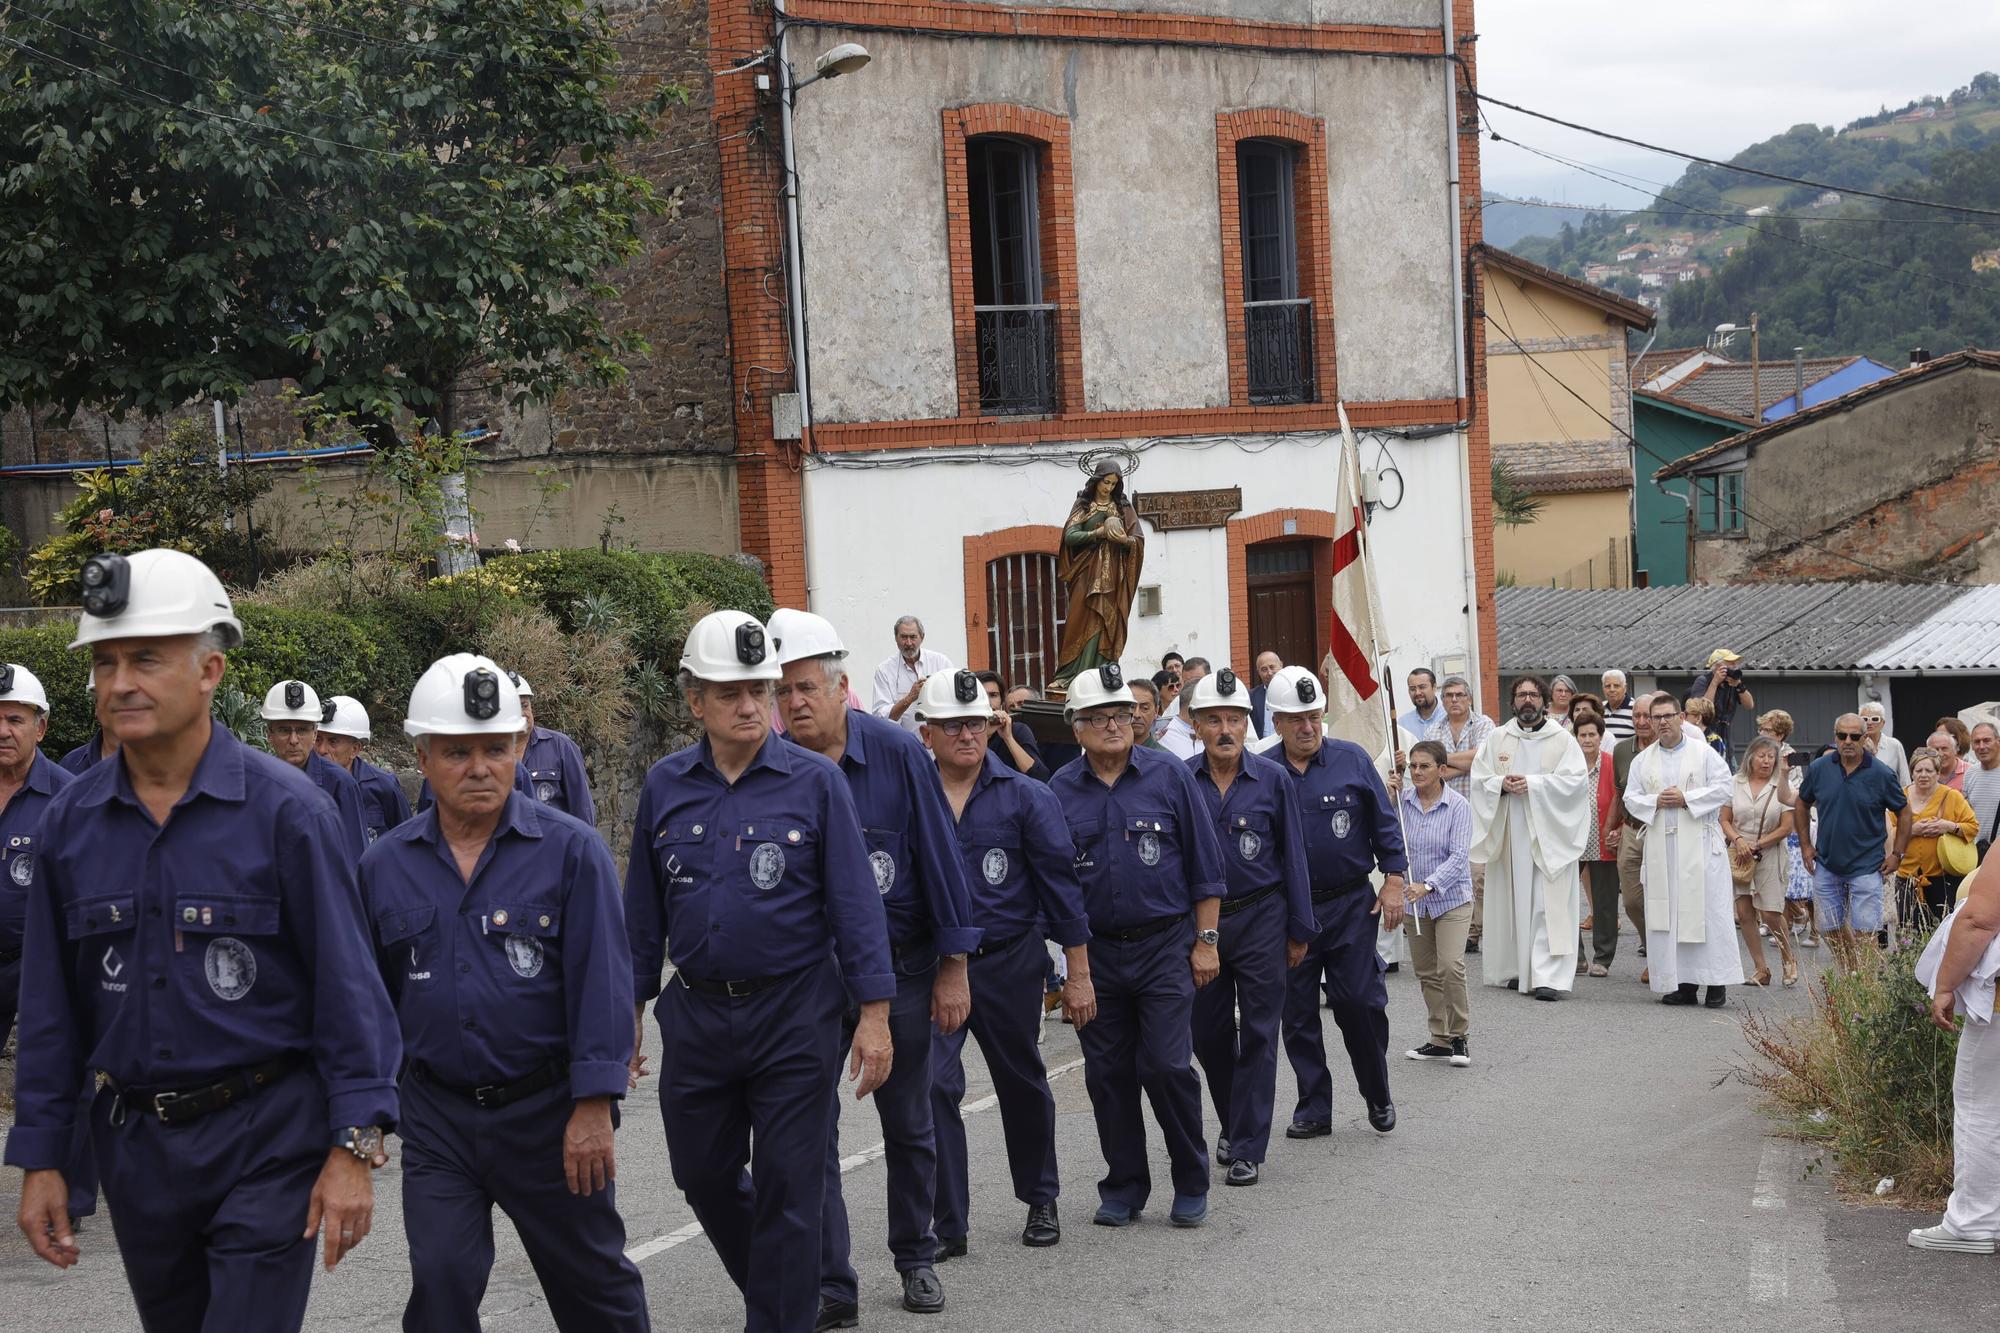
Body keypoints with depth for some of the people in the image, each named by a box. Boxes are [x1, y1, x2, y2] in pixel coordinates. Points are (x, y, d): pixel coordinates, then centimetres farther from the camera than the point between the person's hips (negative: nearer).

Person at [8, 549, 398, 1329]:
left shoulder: (285, 809, -10)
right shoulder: (69, 823, 3)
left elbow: (347, 984, -10)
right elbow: (51, 1007, 8)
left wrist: (354, 1146, -14)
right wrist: (39, 1158, 5)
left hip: (267, 1140, -5)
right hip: (135, 1142, 5)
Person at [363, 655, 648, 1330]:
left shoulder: (571, 850, -8)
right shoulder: (384, 866, 3)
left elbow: (601, 981, -11)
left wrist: (595, 1107, -16)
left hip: (548, 1113, -2)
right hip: (436, 1118, 2)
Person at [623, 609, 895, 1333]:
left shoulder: (815, 781, -5)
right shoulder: (665, 786, 4)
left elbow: (856, 903, -6)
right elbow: (643, 911, 11)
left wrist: (874, 1015, -11)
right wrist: (627, 1014, 10)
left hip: (794, 1014, -4)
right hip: (695, 1015, 4)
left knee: (788, 1188, 0)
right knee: (703, 1173, 14)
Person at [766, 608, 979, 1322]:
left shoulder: (898, 753, -9)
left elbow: (940, 859, -5)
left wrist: (954, 966, -5)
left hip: (900, 965, 0)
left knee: (908, 1124, 12)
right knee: (812, 1130, -5)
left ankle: (916, 1259, 30)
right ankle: (832, 1287, 1)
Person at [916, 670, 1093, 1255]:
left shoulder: (1025, 798, -2)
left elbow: (1061, 885, -1)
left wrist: (1078, 974, -2)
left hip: (1009, 964, 0)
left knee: (1023, 1085, 14)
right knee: (932, 1087, -11)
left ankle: (1041, 1201, 33)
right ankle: (948, 1224, -3)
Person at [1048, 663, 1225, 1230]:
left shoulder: (1168, 775, -1)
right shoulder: (1060, 790, 3)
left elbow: (1204, 865, 1)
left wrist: (1205, 941, -2)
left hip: (1165, 948, -2)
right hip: (1096, 953, 2)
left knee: (1167, 1066, -8)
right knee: (1107, 1074, 7)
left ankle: (1191, 1184, 8)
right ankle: (1124, 1188, 19)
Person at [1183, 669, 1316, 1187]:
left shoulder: (1272, 779, -2)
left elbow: (1292, 857, 2)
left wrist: (1300, 930, 2)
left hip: (1261, 917, -2)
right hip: (1198, 920, 2)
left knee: (1257, 1035, -2)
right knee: (1209, 1033, 11)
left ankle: (1247, 1149, 2)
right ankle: (1232, 1125, 33)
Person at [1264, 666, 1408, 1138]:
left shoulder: (1352, 760, -1)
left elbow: (1384, 821, 4)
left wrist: (1393, 879, -2)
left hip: (1351, 904, -1)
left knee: (1360, 1002, -3)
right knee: (1298, 1013, 4)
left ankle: (1378, 1095, 17)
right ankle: (1313, 1108, 15)